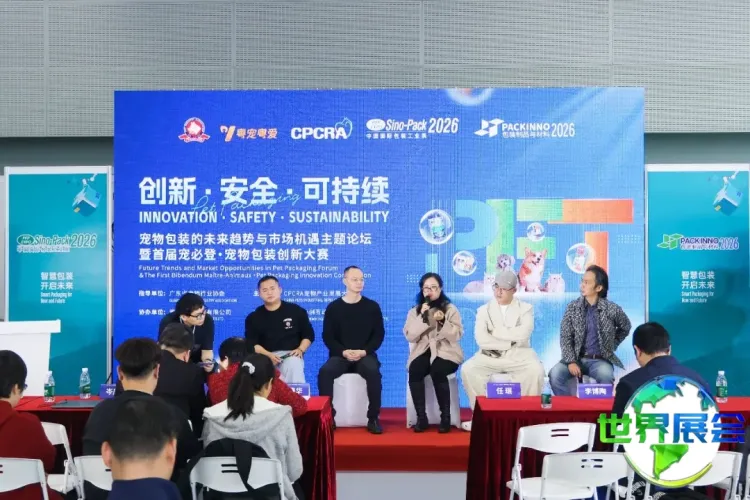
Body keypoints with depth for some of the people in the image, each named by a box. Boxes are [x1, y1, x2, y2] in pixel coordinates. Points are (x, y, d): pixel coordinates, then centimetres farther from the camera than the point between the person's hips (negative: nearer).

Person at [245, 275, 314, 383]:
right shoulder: (254, 317, 12)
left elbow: (308, 334, 13)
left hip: (291, 355, 0)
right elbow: (251, 343, 4)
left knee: (293, 365, -37)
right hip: (265, 357, 1)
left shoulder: (296, 311, 10)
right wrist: (268, 355, -14)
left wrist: (300, 349, -7)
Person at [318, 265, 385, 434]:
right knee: (325, 372, -30)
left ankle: (373, 418, -21)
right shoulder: (333, 307, 4)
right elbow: (327, 336, 2)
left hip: (365, 354, 0)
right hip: (340, 355, 1)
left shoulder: (372, 306, 5)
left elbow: (379, 334, 4)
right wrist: (343, 352, -14)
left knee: (373, 372, -33)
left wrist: (364, 351, -12)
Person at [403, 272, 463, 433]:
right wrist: (422, 317, -11)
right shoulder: (414, 311, 12)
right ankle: (421, 417, -22)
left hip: (445, 352, -2)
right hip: (423, 352, 2)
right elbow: (410, 336, -1)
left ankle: (445, 417, -22)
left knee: (437, 371, -35)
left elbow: (457, 335, -4)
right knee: (414, 371, -31)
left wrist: (443, 322, -19)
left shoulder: (451, 309, 7)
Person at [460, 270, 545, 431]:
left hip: (518, 356, -1)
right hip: (491, 356, 1)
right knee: (468, 369, -26)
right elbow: (481, 339, -10)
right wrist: (510, 342, -11)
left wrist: (495, 332, -9)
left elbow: (523, 334, -15)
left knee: (536, 370, -32)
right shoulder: (484, 310, 7)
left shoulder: (525, 308, 5)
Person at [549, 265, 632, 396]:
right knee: (555, 374, -27)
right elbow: (565, 338, -2)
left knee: (605, 375, -36)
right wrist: (571, 362, -15)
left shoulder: (612, 309, -2)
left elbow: (625, 328, 19)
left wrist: (612, 345, 10)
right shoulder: (573, 307, 1)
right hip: (577, 358, 2)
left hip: (600, 360, -1)